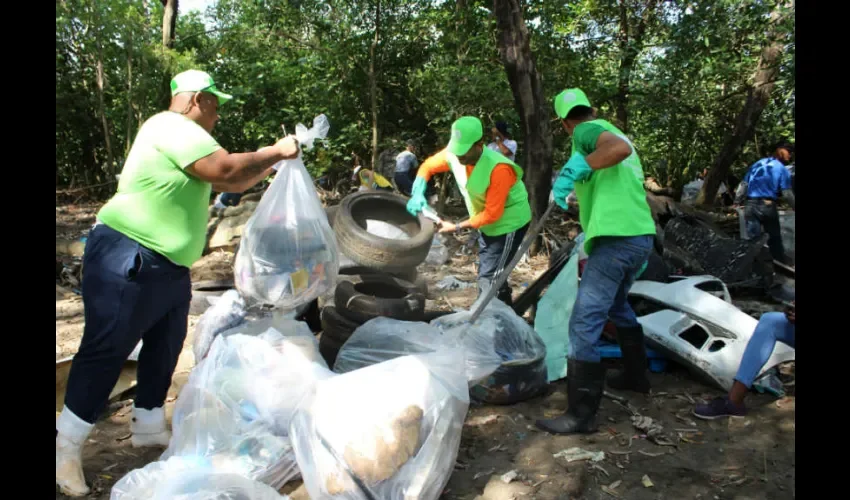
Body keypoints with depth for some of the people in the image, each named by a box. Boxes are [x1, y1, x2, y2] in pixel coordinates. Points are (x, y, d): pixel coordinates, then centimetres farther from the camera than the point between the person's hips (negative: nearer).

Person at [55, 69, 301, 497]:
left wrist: (272, 161, 16)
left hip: (167, 265, 11)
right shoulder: (171, 126, -14)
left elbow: (232, 184, 22)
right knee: (105, 353, -4)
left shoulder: (183, 136, 17)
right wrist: (275, 153, -11)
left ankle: (149, 426, 31)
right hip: (128, 259, -10)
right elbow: (226, 170, -24)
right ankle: (66, 445, 9)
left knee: (165, 347, 16)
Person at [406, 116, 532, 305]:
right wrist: (418, 194, -17)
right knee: (486, 276, 17)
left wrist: (457, 227, -25)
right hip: (487, 223, 8)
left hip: (509, 222, -8)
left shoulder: (498, 169, -35)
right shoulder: (454, 154, -16)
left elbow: (492, 214, -30)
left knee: (489, 279, -10)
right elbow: (427, 166, 1)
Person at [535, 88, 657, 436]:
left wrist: (574, 169, -22)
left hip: (615, 239, -10)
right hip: (640, 236, 10)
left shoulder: (586, 131, -2)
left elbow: (620, 148, -25)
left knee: (584, 324, -8)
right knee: (617, 306, 30)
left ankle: (581, 415, -4)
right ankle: (636, 376, 43)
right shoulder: (613, 132, 24)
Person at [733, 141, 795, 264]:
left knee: (753, 238, 5)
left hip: (750, 205, 4)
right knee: (774, 238, 8)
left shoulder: (756, 165, 15)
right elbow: (787, 193, -4)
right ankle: (781, 264, 15)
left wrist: (736, 203, 15)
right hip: (767, 206, -4)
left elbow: (743, 185, 13)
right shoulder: (782, 169, 0)